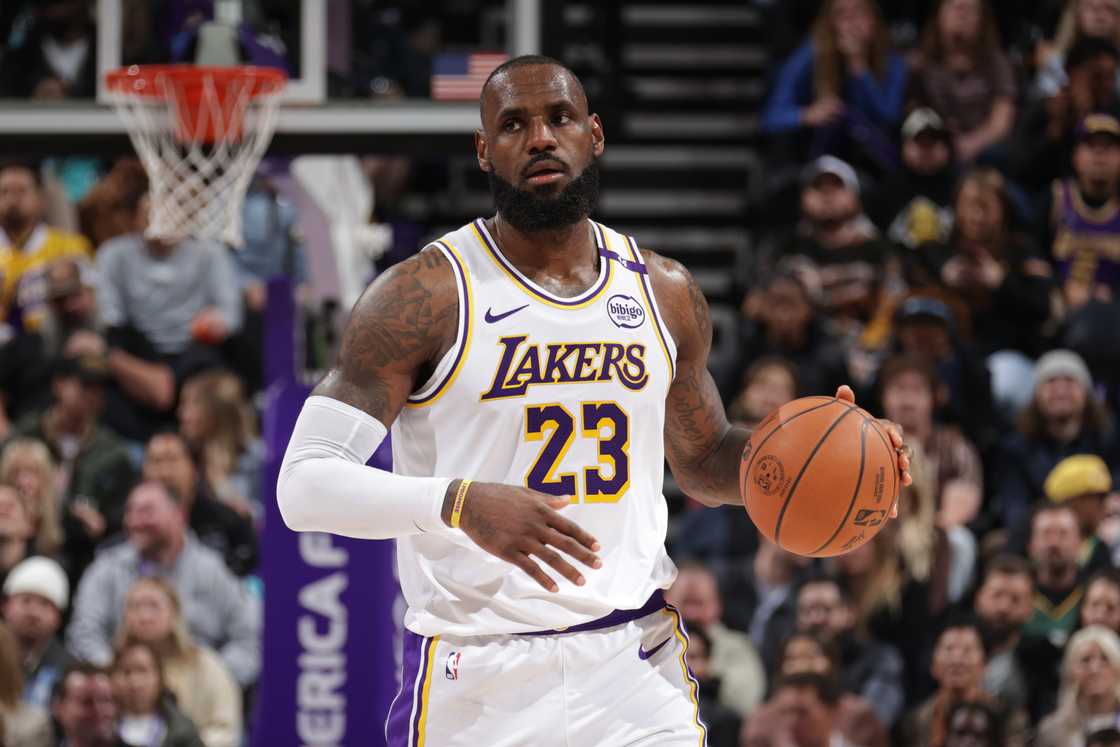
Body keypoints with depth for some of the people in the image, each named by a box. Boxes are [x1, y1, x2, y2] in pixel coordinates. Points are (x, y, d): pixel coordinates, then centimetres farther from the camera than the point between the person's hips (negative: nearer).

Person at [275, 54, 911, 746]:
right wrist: (461, 504, -29)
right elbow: (305, 483, -13)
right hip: (478, 675, -3)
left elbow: (703, 462, 24)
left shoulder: (665, 292, 9)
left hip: (636, 662, 3)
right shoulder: (423, 296, -7)